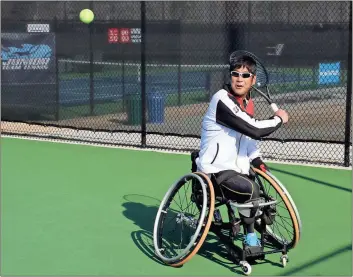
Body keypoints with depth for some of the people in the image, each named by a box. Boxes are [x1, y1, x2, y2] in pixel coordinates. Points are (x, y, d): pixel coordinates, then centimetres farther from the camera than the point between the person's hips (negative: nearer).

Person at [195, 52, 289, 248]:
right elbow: (255, 130, -27)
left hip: (235, 167, 9)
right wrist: (278, 119, -10)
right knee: (251, 190, -25)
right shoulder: (223, 101, -21)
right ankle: (250, 236, -2)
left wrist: (257, 160, 6)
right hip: (216, 170, -9)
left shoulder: (247, 102, 8)